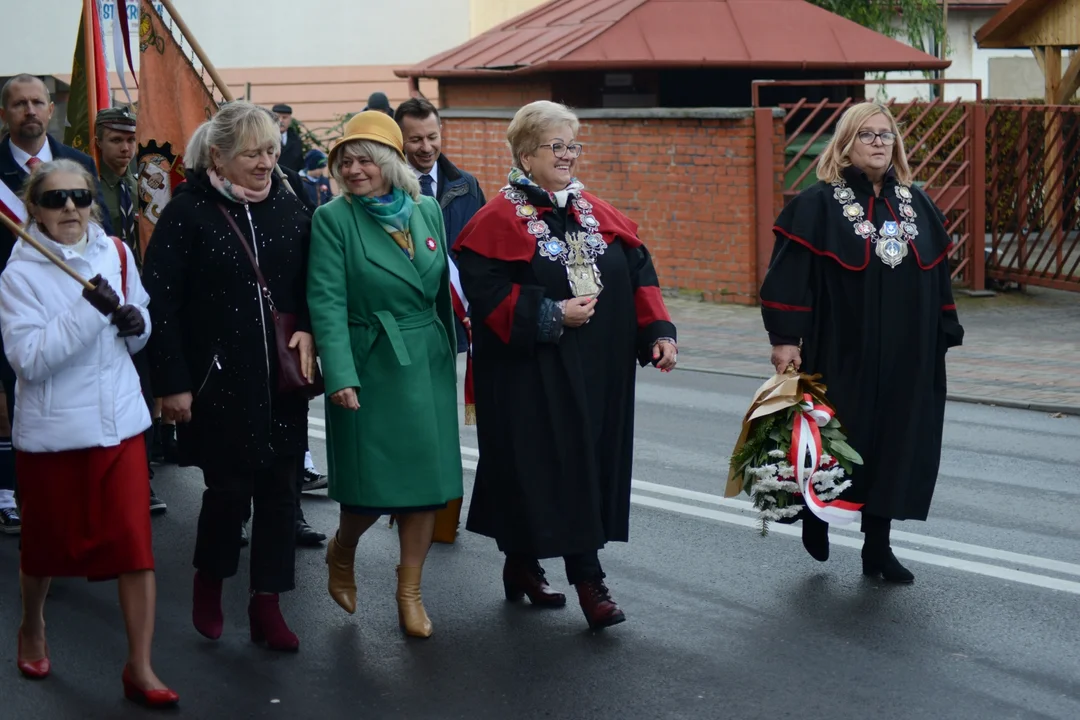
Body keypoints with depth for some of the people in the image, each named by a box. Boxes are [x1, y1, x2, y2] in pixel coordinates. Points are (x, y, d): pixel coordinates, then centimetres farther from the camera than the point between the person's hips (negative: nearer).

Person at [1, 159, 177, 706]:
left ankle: (140, 669, 5)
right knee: (46, 542, 16)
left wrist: (136, 323, -8)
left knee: (136, 545, -4)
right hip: (52, 430, -2)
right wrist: (89, 310, -27)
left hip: (119, 422, 3)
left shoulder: (116, 255, 1)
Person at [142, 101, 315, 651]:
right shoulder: (188, 213, -8)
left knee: (279, 490, 5)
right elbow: (160, 301, -9)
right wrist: (172, 383, -12)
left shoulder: (288, 208, 6)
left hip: (282, 379, 4)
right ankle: (209, 579, 27)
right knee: (230, 489, -1)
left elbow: (312, 282, 15)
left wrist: (306, 330, -5)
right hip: (219, 379, -4)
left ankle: (266, 605, 16)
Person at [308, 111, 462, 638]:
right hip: (370, 367, -4)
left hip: (428, 365, 4)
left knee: (425, 479, 5)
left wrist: (450, 352, 14)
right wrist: (340, 375, -21)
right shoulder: (333, 219, -7)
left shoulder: (427, 210, 7)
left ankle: (409, 592, 17)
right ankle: (341, 554, 31)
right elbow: (327, 302, -13)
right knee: (372, 484, -1)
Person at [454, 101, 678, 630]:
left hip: (599, 374, 6)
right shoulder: (499, 221, -7)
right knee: (551, 471, -6)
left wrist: (659, 332, -4)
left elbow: (639, 275, 8)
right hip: (533, 376, -6)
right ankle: (588, 581, 0)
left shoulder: (599, 216, 11)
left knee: (591, 467, 8)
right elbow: (486, 291, -15)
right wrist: (550, 314, -19)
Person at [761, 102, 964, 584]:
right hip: (841, 354, -5)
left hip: (907, 358, 5)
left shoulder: (917, 204, 10)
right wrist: (784, 338, -17)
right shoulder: (818, 204, -6)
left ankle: (878, 546, 17)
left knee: (895, 444, 7)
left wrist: (945, 335, 10)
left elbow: (938, 274, 13)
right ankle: (816, 517, 29)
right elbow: (789, 273, -11)